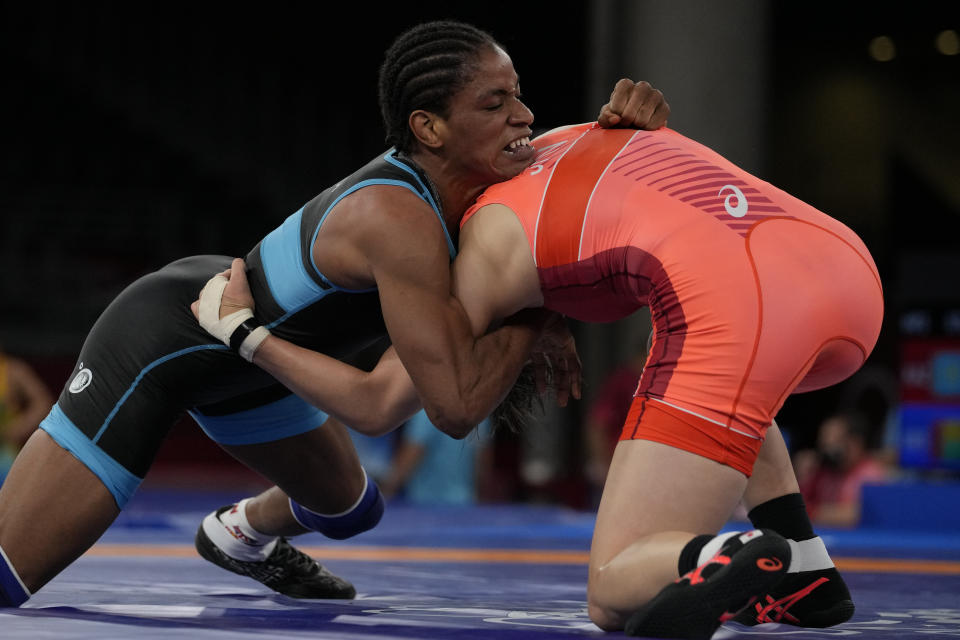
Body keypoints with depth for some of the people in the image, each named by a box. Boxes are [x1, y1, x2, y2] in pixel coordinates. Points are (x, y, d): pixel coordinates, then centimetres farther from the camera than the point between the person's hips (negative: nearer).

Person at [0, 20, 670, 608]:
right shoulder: (397, 218, -36)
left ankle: (239, 533, 59)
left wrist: (628, 121, -16)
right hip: (158, 341, -9)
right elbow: (455, 404, -36)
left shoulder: (441, 170, -12)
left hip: (235, 348, 10)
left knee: (351, 507, 30)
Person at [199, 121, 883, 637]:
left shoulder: (484, 257, 20)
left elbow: (375, 405, 24)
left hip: (734, 304, -6)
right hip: (850, 265, 6)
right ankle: (807, 573, 25)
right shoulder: (564, 140, 36)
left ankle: (732, 562, -29)